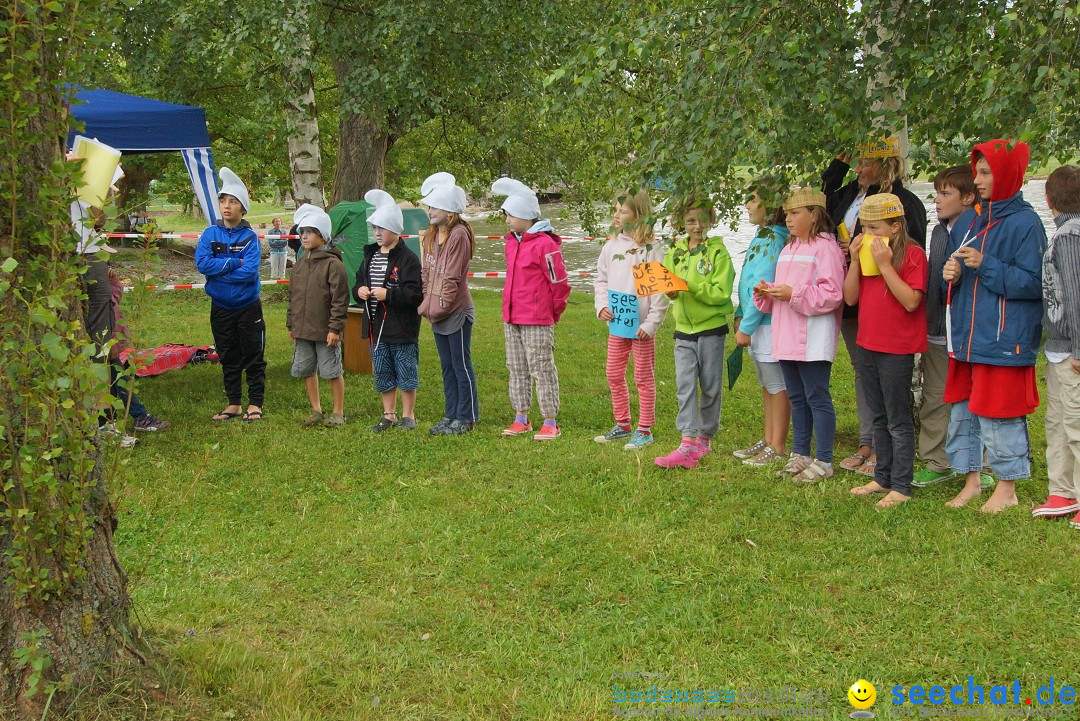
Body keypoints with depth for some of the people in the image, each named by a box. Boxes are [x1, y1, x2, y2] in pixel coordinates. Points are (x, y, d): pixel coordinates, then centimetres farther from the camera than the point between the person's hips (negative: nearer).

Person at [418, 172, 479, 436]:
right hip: (437, 313, 9)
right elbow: (427, 272, 14)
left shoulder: (458, 235, -15)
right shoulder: (431, 235, 12)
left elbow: (452, 278, -17)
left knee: (461, 365, 0)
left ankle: (466, 418, 8)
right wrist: (426, 303, 4)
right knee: (447, 366, 15)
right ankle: (451, 415, 23)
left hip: (456, 312, -9)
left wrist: (440, 307, -15)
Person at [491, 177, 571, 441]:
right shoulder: (511, 241, 12)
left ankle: (550, 423, 4)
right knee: (517, 369, 13)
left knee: (542, 370, -3)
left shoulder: (544, 244, -15)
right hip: (511, 318, 9)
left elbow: (560, 283, -11)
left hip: (537, 322, -8)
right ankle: (521, 418, 23)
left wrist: (554, 312, 0)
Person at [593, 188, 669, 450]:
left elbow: (661, 290, -12)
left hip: (642, 325, -6)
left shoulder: (651, 249, -11)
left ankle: (644, 430, 14)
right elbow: (601, 280, 15)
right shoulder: (611, 246, 6)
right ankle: (622, 425, 27)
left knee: (643, 378, 4)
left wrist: (651, 323, -15)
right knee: (614, 375, 13)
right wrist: (601, 306, -2)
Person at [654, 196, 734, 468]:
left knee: (710, 387, 7)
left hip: (711, 327, -3)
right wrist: (670, 291, -12)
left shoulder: (718, 253, -6)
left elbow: (721, 292, -14)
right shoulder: (674, 253, 8)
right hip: (683, 328, 3)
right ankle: (688, 444, -10)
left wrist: (690, 287, -24)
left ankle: (705, 437, 22)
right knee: (685, 385, -6)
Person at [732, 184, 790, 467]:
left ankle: (778, 449, 7)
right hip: (756, 323, 10)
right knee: (767, 385, 17)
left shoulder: (774, 240, -18)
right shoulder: (761, 237, 12)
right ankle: (768, 441, 27)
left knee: (776, 386, -1)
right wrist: (740, 316, 12)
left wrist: (746, 327, -19)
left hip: (770, 324, -10)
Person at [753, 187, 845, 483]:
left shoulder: (825, 247, -10)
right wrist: (766, 293, 3)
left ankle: (823, 461, 3)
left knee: (817, 397, -4)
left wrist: (794, 294, -22)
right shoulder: (788, 250, 18)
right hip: (787, 339, 9)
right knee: (796, 398, 15)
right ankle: (800, 455, 24)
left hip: (813, 341, -9)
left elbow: (832, 294, -18)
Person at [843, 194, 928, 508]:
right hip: (867, 344, 7)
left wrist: (885, 264, -23)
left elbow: (911, 301, -22)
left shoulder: (911, 254, -12)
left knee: (898, 420, -1)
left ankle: (901, 486, 5)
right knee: (879, 418, 16)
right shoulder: (866, 253, 9)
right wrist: (855, 260, -8)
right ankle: (882, 478, 26)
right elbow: (850, 297, 3)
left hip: (897, 349, -7)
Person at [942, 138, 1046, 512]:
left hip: (1004, 341, -7)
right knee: (962, 411, 11)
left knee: (999, 415, -2)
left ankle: (1007, 488, 12)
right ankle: (971, 480, 24)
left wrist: (985, 265, -20)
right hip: (967, 338, 7)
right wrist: (952, 274, -2)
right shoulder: (968, 223, 13)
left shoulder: (1024, 224, -9)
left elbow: (1033, 283, -13)